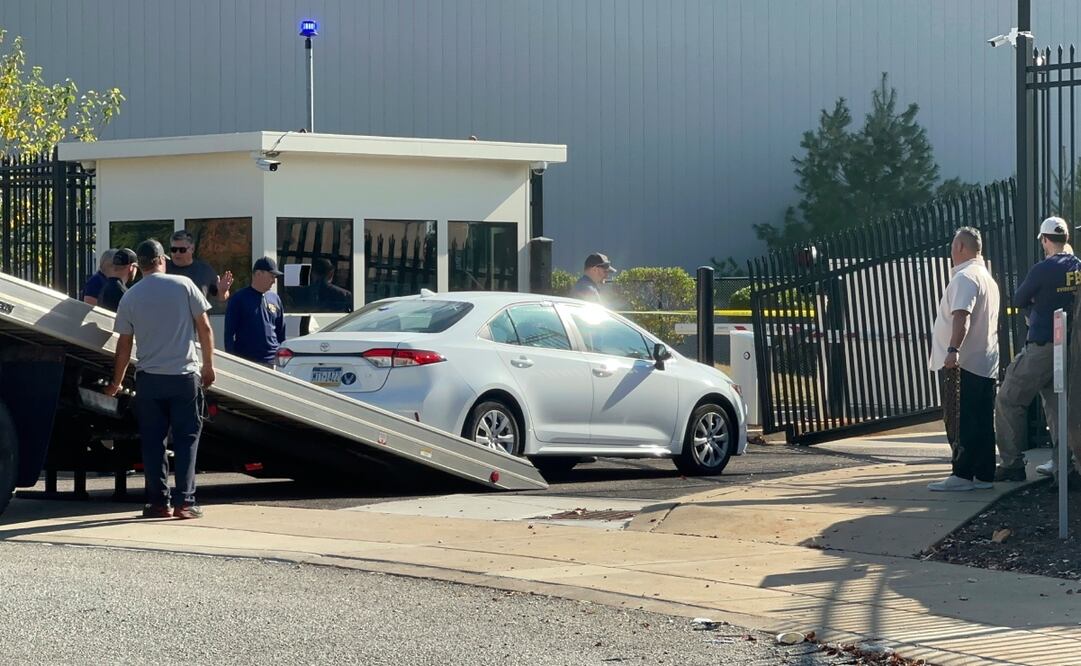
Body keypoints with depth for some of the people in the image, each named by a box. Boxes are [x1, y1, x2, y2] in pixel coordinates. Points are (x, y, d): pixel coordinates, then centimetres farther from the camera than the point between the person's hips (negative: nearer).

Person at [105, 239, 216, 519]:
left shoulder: (130, 297, 2)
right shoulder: (183, 285, -2)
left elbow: (124, 345, 7)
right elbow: (204, 328, -1)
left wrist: (116, 383, 19)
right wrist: (209, 365, 10)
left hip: (149, 378, 1)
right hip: (185, 375, -1)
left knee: (152, 441, 8)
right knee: (187, 438, 5)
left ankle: (158, 502, 6)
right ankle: (186, 502, -1)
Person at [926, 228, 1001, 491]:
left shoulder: (964, 278, -13)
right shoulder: (987, 277, 19)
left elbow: (962, 316, -27)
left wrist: (953, 350, -35)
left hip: (961, 364, -9)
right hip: (985, 365, 9)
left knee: (960, 422, -7)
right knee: (981, 421, 9)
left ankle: (963, 474, -7)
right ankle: (984, 474, 11)